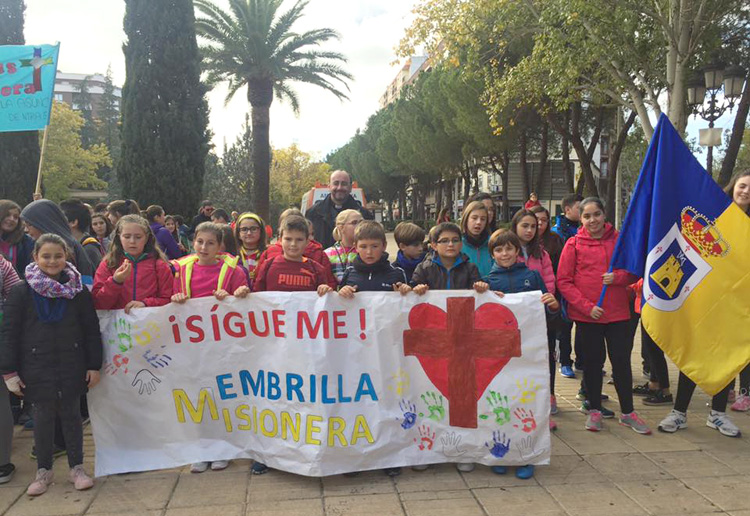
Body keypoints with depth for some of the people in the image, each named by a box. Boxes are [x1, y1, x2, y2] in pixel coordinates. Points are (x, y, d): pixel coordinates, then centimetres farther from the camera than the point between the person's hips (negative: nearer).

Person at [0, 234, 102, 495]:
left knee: (71, 415, 10)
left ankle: (77, 467, 23)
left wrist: (94, 365, -1)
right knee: (43, 418, 8)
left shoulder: (78, 290, 0)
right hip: (37, 368, 0)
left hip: (72, 367, 1)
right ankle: (43, 470, 26)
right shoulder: (21, 292, -2)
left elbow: (92, 330, 3)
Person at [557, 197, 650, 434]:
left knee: (622, 361, 7)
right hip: (587, 315, -1)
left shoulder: (619, 239, 3)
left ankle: (628, 412, 23)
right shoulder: (574, 244, -3)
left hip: (618, 313, 1)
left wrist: (618, 277, -12)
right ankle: (594, 410, 25)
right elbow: (564, 281, -5)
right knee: (592, 362, 10)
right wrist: (587, 307, -13)